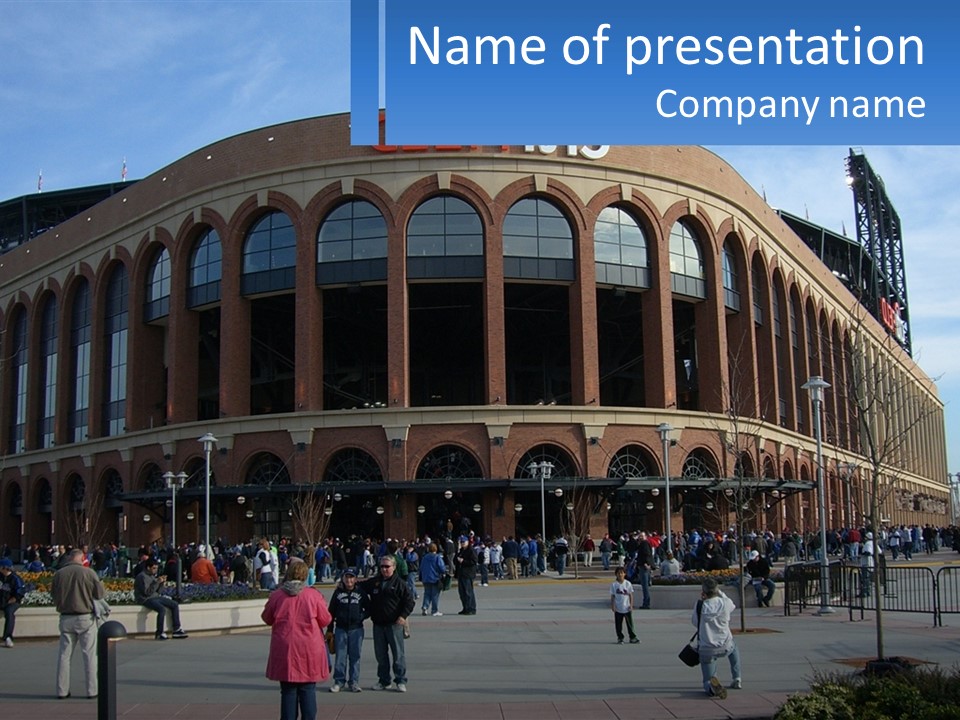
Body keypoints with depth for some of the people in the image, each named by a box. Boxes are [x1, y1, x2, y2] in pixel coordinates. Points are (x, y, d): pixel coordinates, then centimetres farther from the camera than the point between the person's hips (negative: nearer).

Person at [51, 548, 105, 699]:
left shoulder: (59, 574, -2)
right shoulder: (88, 572, -11)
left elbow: (54, 596, 8)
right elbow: (100, 594, -5)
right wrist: (100, 584, 14)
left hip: (66, 618, 3)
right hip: (85, 617, -3)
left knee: (64, 654, 11)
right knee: (89, 655, 4)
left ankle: (62, 690, 13)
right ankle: (92, 690, 6)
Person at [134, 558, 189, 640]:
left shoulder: (152, 575, 14)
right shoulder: (142, 576, -13)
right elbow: (147, 592, -21)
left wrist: (161, 583, 0)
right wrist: (157, 582, -21)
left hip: (155, 597, 9)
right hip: (146, 599, -9)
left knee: (175, 605, 2)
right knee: (162, 609, -33)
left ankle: (177, 630, 2)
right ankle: (159, 634, -22)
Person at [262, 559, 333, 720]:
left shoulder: (277, 595, -4)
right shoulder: (313, 595, -6)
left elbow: (267, 618, 9)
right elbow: (325, 620, 0)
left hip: (284, 651, 1)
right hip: (309, 651, -1)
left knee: (288, 690, 9)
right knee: (308, 690, 7)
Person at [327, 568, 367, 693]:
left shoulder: (361, 593, 4)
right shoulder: (338, 592, 5)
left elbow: (368, 609, 12)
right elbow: (331, 611, 7)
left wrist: (362, 616, -8)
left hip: (356, 629, 0)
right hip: (341, 629, 0)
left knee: (355, 656, 4)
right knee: (340, 656, 1)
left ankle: (354, 682, 11)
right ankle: (339, 681, 9)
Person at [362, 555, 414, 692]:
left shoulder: (399, 583, -3)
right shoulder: (374, 582, 9)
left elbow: (409, 601, -3)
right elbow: (361, 588, 24)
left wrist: (403, 616, -13)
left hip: (394, 624, -5)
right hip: (378, 624, 5)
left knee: (398, 653, -3)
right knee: (380, 654, 9)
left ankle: (401, 681, 4)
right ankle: (384, 681, 19)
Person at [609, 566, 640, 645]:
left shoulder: (628, 584, -2)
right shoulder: (614, 584, -3)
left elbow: (631, 595, 3)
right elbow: (612, 596, 1)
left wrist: (631, 605, -2)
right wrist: (612, 605, -6)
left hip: (627, 608, 0)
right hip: (618, 609, 0)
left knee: (630, 623, 5)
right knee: (618, 625, 5)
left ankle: (633, 637, 15)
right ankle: (620, 638, 17)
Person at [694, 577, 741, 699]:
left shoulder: (700, 605, -10)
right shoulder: (725, 603, -8)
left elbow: (694, 622, 5)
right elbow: (732, 606, 16)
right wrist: (720, 593, 20)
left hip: (707, 650, -2)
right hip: (725, 647, 2)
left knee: (707, 683, 9)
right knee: (733, 647, 40)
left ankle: (712, 687, -28)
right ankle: (737, 680, 35)